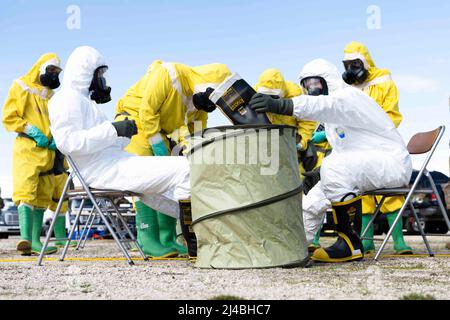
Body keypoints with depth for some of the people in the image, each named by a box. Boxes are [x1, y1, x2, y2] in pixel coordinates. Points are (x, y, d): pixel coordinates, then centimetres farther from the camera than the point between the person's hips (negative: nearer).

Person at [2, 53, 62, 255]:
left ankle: (35, 241, 7)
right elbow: (9, 118, -3)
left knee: (42, 197, 5)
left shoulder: (51, 94, 22)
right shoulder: (21, 87, 4)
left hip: (48, 151, 7)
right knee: (26, 192, -18)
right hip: (27, 148, -7)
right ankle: (25, 238, -28)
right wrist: (34, 133, -14)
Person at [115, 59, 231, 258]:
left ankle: (167, 239, 6)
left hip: (159, 130, 8)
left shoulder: (200, 105, -2)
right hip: (134, 121, -8)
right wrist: (159, 149, -25)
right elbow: (147, 112, -27)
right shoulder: (168, 75, -26)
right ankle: (148, 240, -20)